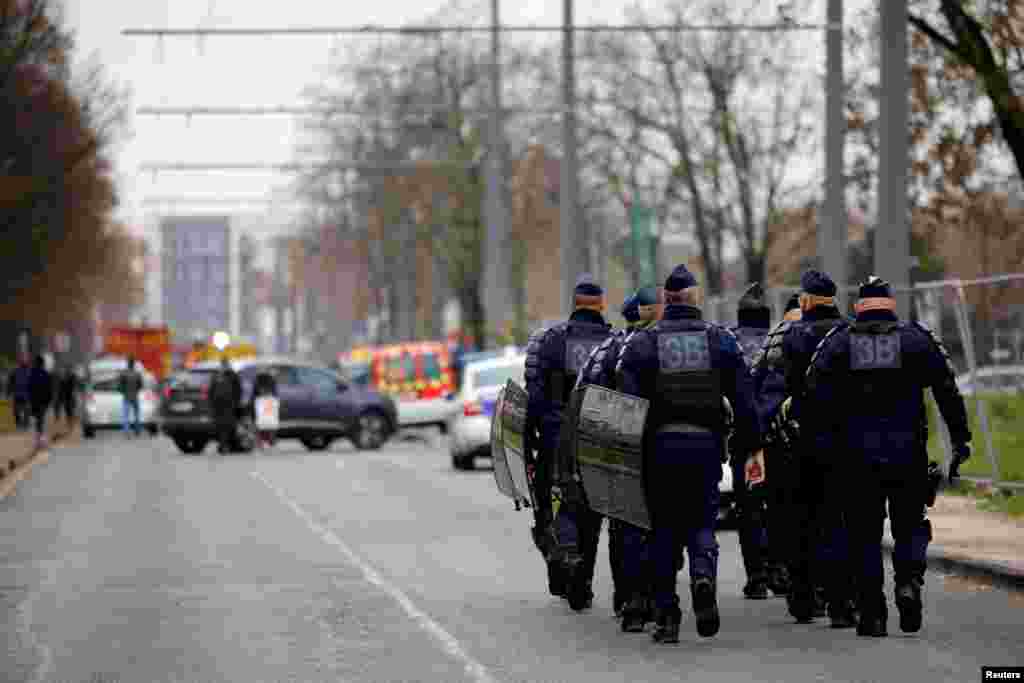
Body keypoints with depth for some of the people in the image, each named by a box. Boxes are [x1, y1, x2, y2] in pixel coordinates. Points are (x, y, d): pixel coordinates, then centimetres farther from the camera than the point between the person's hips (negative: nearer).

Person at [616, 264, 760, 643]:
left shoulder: (641, 343, -1)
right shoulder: (721, 340, 4)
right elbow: (744, 399, 1)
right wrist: (749, 442, 8)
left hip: (659, 445, 0)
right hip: (706, 444, 0)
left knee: (664, 527, 10)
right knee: (702, 521, 12)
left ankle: (666, 615, 8)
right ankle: (704, 575, -20)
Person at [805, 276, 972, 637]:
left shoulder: (838, 343, 5)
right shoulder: (917, 339, 4)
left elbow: (815, 390, -5)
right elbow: (947, 390, 0)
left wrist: (829, 437, 1)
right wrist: (960, 437, 3)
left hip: (857, 454, 0)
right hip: (907, 452, 0)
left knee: (866, 533, 7)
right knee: (910, 525, 12)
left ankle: (872, 614, 5)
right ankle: (909, 580, -15)